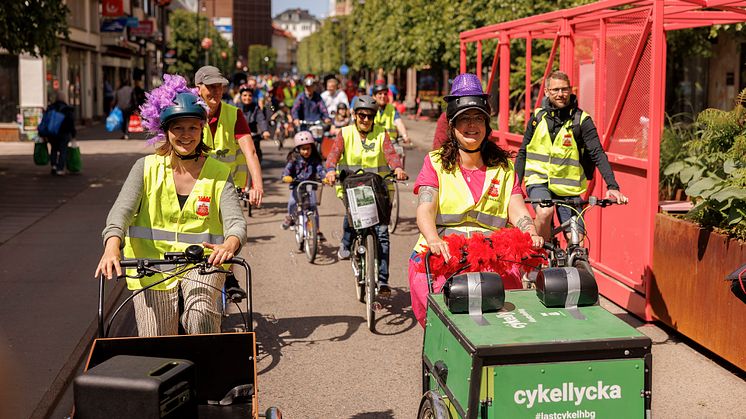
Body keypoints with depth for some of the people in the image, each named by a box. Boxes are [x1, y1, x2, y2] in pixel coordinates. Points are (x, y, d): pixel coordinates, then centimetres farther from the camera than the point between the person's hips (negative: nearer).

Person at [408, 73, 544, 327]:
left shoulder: (503, 166, 17)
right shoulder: (436, 163, 8)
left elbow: (517, 211, 5)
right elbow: (425, 209, -6)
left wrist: (532, 235, -17)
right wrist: (434, 240, -27)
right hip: (440, 258, -2)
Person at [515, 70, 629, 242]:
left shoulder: (582, 120, -3)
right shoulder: (538, 117, 4)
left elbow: (598, 154, -10)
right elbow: (523, 153, 9)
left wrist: (612, 186, -23)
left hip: (567, 188, 0)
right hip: (539, 180, 0)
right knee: (545, 212, -31)